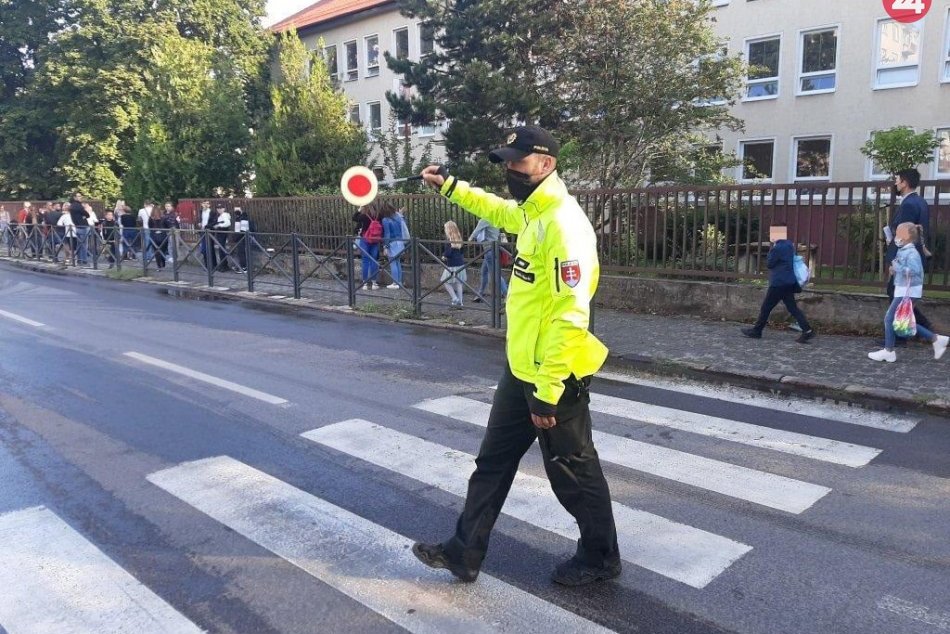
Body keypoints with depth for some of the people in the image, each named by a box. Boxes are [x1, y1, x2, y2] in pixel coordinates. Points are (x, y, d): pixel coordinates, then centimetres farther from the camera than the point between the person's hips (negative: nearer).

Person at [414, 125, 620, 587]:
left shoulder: (563, 224, -22)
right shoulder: (532, 213, 8)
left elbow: (570, 315, -27)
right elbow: (499, 210, 34)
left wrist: (548, 390, -26)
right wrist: (450, 187, 32)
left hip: (554, 376, -10)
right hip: (521, 369, 10)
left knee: (572, 470, 9)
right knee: (493, 461, 16)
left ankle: (600, 558, 32)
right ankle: (465, 551, 29)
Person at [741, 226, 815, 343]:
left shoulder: (778, 248, -19)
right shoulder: (789, 244, 11)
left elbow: (769, 264, -10)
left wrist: (771, 248, 0)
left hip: (779, 283, -9)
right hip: (788, 282, 9)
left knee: (766, 307, 3)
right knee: (793, 308, 7)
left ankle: (756, 331, 13)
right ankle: (807, 330, -1)